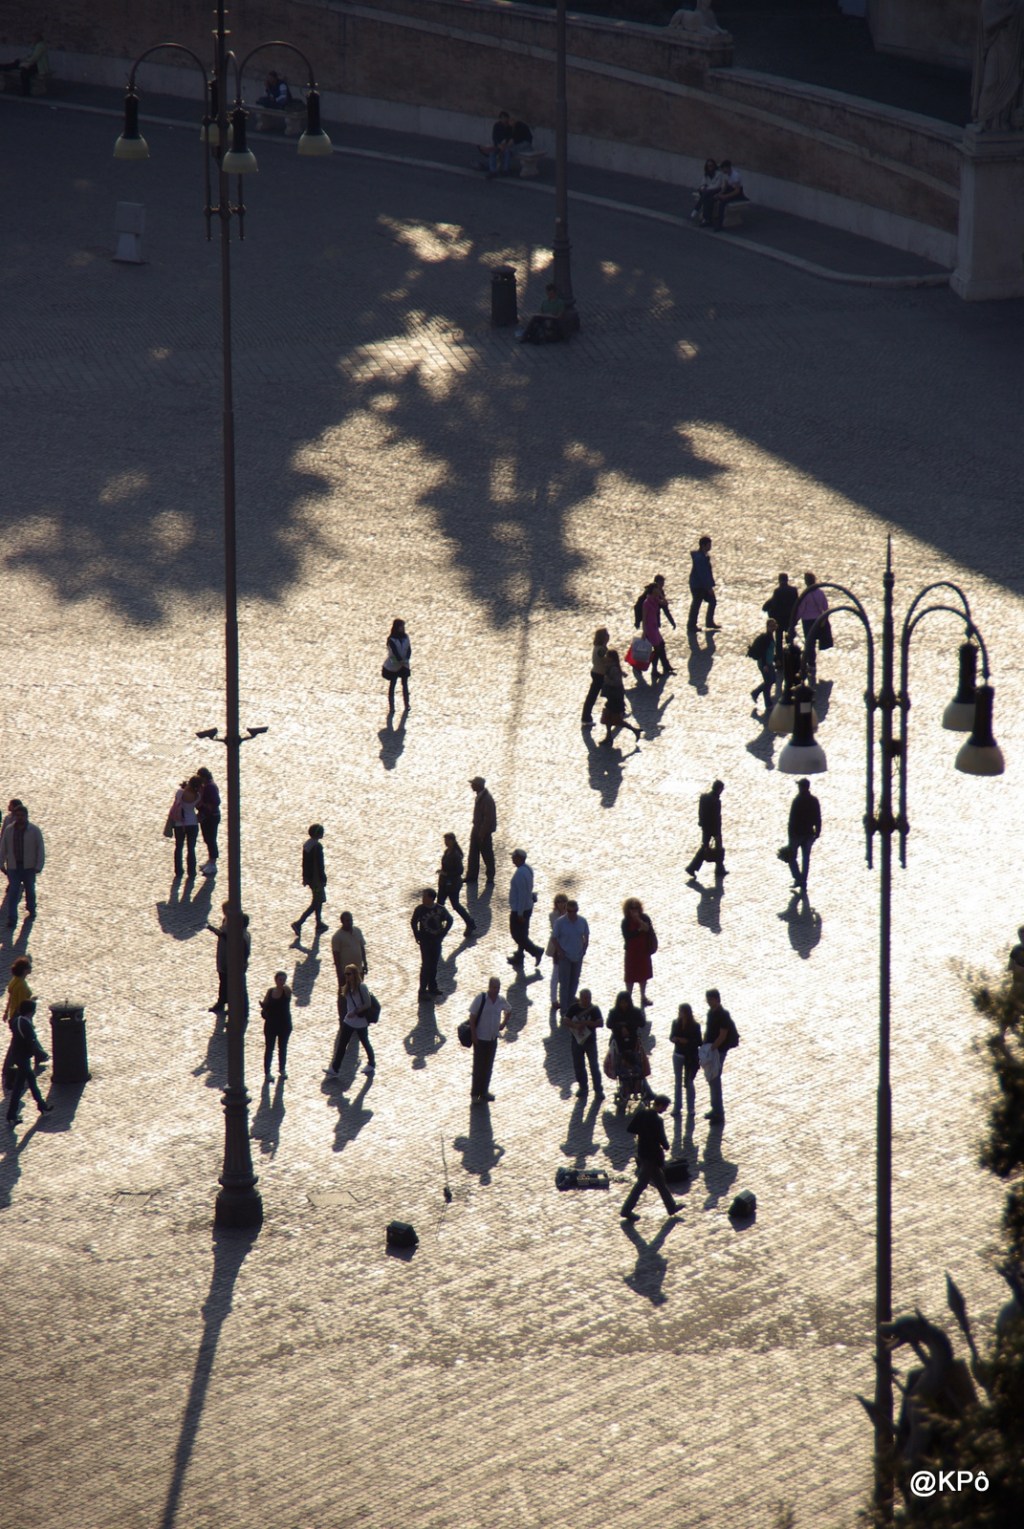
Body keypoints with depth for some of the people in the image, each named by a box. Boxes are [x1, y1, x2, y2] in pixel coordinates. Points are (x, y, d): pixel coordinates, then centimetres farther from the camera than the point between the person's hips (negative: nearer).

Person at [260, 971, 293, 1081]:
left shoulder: (286, 991, -9)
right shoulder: (270, 991, -1)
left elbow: (289, 990, -34)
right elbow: (265, 1005, 8)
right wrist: (263, 1008, -14)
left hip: (284, 1025, -1)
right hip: (271, 1024, 1)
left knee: (283, 1047, 13)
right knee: (269, 1048, 5)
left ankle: (282, 1069, 31)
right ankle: (267, 1072, 13)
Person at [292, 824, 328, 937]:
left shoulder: (306, 844, 6)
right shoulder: (317, 846, -21)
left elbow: (304, 863, 13)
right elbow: (319, 865, -21)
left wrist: (305, 878, 19)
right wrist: (323, 878, -15)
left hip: (309, 877, 9)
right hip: (316, 878, -9)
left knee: (318, 901, 20)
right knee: (316, 902, -2)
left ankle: (319, 925, 27)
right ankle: (298, 923, -10)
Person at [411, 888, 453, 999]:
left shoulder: (440, 909, -9)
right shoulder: (419, 910, -11)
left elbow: (450, 920, 7)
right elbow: (413, 922, 4)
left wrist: (443, 932, 2)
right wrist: (417, 936, 0)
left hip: (436, 940, 2)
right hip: (425, 941, -2)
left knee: (433, 965, 12)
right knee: (426, 966, -4)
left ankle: (432, 988, 26)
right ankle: (422, 991, 1)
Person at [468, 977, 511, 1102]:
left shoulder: (501, 1001, -2)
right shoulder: (480, 998, -16)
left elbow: (508, 1010, 22)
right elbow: (472, 1017, -12)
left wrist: (504, 1023, 10)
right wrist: (474, 1035, -14)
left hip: (493, 1038, 5)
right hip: (480, 1038, -5)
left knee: (488, 1067, 12)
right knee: (478, 1067, 0)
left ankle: (484, 1092, 22)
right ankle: (475, 1094, 8)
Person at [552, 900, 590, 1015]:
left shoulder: (582, 922, -3)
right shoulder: (560, 922, -14)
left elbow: (586, 936, 9)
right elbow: (555, 938, -6)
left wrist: (584, 949, -3)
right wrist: (559, 951, -15)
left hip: (578, 956, 4)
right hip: (565, 957, -4)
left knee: (574, 982, 15)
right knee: (564, 983, -2)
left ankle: (570, 1004, 32)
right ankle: (564, 1008, 3)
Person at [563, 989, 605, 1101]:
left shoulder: (594, 1009, -8)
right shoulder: (573, 1008, -4)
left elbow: (600, 1023, -16)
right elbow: (565, 1020, -6)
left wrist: (587, 1023, -26)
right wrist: (575, 1025, -24)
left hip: (590, 1041, -2)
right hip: (576, 1040, 2)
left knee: (594, 1066, -4)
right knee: (578, 1066, 10)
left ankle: (598, 1090, 2)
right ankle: (582, 1087, 26)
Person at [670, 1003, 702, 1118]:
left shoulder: (695, 1025, -13)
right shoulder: (676, 1023, -1)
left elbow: (698, 1042, -10)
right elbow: (671, 1036, 6)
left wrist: (687, 1041, -25)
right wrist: (675, 1039, -17)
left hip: (690, 1057, -4)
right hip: (678, 1055, 4)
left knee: (689, 1083, 0)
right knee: (678, 1082, 12)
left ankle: (691, 1109, 8)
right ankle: (677, 1107, 23)